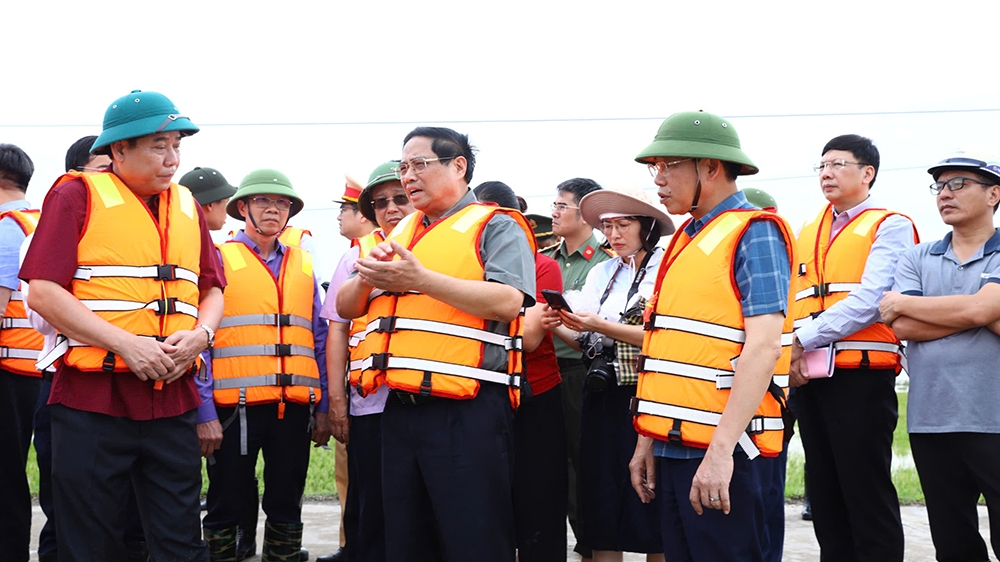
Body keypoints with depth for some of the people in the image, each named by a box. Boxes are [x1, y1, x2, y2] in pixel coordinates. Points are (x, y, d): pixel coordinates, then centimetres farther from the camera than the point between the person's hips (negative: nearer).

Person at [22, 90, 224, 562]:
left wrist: (200, 334, -4)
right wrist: (126, 344, -18)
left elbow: (212, 289, 19)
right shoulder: (78, 196, -3)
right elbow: (43, 293, -11)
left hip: (173, 399, 5)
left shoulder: (188, 207, 14)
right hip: (91, 398, -5)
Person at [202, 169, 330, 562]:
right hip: (237, 406, -4)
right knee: (225, 509, 4)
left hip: (295, 407, 4)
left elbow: (319, 340, 16)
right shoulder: (220, 260, 2)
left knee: (286, 510, 10)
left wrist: (323, 407, 10)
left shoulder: (303, 266, 15)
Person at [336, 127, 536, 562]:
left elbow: (507, 300, -17)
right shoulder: (401, 234, 22)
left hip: (466, 411, -7)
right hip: (399, 411, 7)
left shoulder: (495, 227, 1)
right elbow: (346, 308, 22)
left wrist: (421, 279, -19)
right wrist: (367, 278, -1)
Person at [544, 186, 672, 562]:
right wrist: (559, 328, -5)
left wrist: (603, 326, -16)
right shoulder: (601, 273, 15)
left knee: (651, 507, 0)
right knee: (602, 515, 6)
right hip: (603, 400, 6)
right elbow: (586, 343, 15)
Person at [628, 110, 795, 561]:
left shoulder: (754, 233, -8)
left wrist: (721, 450, -23)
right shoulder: (686, 240, 18)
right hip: (674, 447, 9)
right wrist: (647, 441, 17)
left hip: (718, 448, -8)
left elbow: (764, 345, -18)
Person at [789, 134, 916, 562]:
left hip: (860, 377, -7)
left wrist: (804, 339, -16)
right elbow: (792, 303, 16)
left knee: (868, 494, -6)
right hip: (809, 378, 7)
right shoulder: (808, 233, 19)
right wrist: (788, 355, -3)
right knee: (825, 495, 10)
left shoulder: (889, 227, -2)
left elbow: (868, 301, -15)